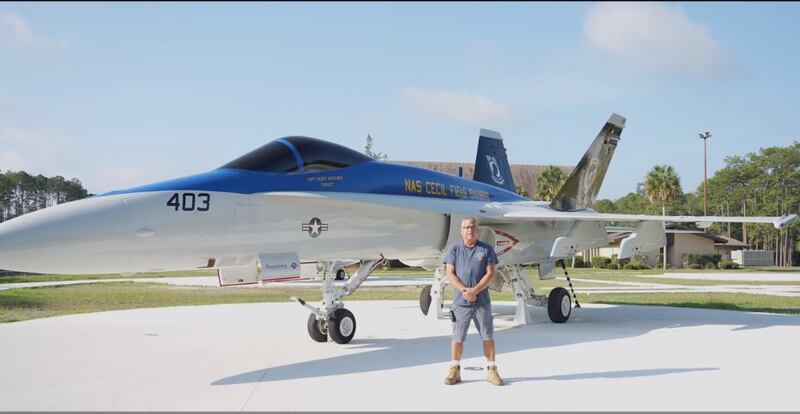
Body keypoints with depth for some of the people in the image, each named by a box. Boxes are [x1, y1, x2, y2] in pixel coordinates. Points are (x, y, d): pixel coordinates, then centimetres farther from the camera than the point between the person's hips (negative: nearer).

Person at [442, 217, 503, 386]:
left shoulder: (486, 250, 3)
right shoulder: (454, 249, 4)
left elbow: (490, 274, -3)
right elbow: (450, 273, -1)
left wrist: (475, 290, -15)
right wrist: (464, 290, -14)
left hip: (482, 301, 0)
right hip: (460, 302, 0)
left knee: (488, 336, 4)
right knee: (457, 337, 4)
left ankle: (491, 370, 14)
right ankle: (455, 370, 15)